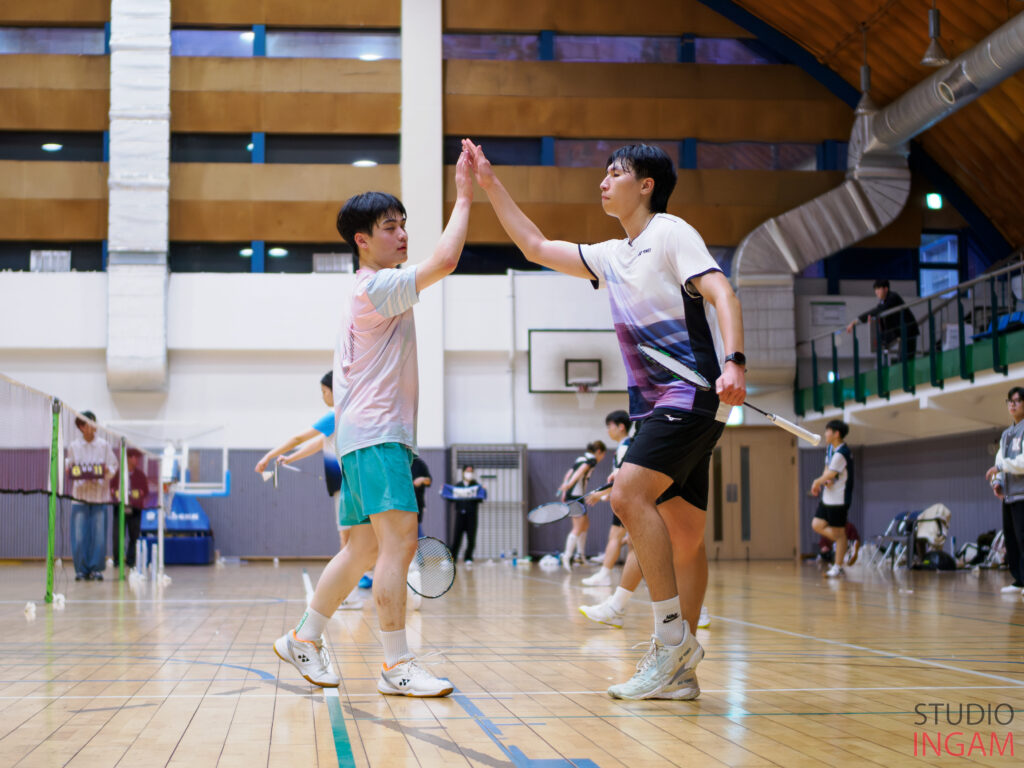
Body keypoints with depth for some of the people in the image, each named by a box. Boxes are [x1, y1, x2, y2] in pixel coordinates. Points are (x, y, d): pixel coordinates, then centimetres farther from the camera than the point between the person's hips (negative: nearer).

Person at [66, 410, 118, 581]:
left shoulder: (104, 445, 4)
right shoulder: (73, 446, 6)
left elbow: (113, 466, 6)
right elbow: (69, 468, 13)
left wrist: (107, 470, -15)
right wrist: (70, 470, -9)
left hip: (100, 495, 0)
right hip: (80, 495, 0)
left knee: (99, 535, -2)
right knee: (79, 535, -3)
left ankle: (96, 569, 6)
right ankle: (81, 569, 6)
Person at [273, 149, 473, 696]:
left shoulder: (366, 293, 21)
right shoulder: (379, 286, -10)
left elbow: (343, 371, 25)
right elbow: (444, 261, -22)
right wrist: (463, 199, -13)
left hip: (364, 434, 11)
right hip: (376, 434, -11)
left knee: (362, 551, 14)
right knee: (398, 542, -16)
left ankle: (304, 639, 22)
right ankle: (396, 666, -17)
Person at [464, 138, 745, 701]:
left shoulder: (671, 233, -2)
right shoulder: (612, 257, 21)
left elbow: (721, 293, -14)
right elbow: (537, 247, 28)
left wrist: (733, 362, -30)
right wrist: (490, 184, 26)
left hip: (694, 393, -8)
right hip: (656, 403, 8)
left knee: (628, 493, -23)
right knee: (683, 533, 5)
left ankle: (672, 634, -19)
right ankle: (679, 671, 4)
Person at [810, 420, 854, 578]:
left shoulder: (841, 453, -20)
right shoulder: (830, 448, 10)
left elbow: (830, 474, -20)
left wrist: (818, 482, -2)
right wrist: (824, 480, -6)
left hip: (838, 499, -9)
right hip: (827, 498, 9)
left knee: (838, 532, -1)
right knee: (817, 525, 5)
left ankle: (837, 567, 5)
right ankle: (843, 545, 18)